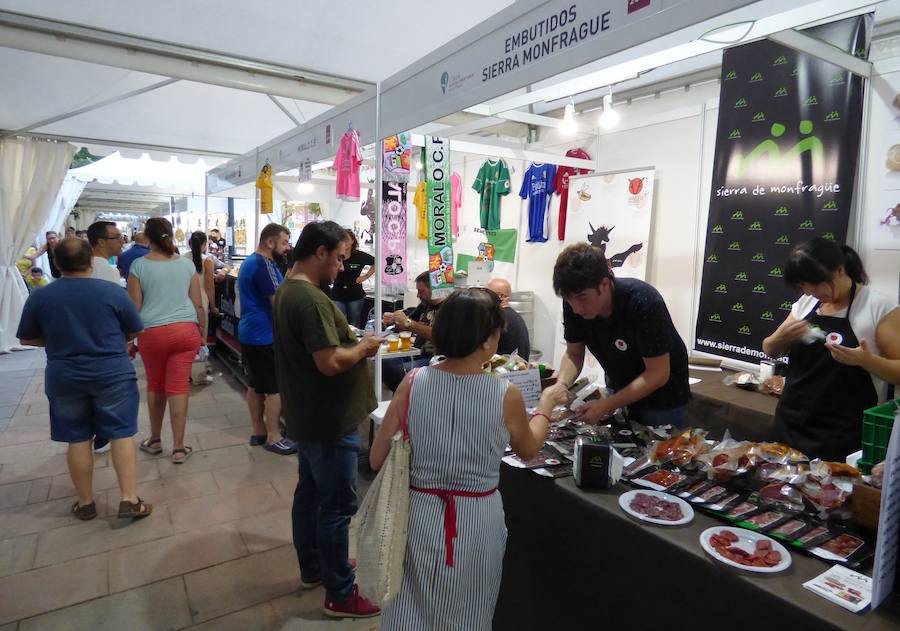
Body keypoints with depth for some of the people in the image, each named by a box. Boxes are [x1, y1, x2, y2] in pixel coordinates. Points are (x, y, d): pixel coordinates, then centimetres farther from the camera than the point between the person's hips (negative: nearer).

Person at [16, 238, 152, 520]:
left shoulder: (39, 297, -4)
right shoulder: (113, 292, -8)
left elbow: (27, 339, 7)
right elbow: (135, 332, 1)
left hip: (64, 377, 2)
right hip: (113, 374, -2)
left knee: (77, 440, 12)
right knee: (122, 435, 4)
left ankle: (85, 502, 24)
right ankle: (129, 500, 3)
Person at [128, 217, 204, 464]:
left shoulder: (139, 265, -2)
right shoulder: (186, 264, 3)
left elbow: (134, 307, -2)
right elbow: (198, 304, 4)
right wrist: (202, 331, 16)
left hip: (152, 333, 0)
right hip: (186, 330, 1)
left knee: (155, 385, 17)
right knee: (178, 387, 3)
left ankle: (155, 440, 32)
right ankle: (179, 448, 8)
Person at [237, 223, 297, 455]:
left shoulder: (249, 262, 14)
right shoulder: (264, 265, -19)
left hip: (249, 333, 10)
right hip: (265, 336, -10)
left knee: (255, 385, 15)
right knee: (276, 388, -3)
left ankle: (258, 432, 24)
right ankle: (273, 438, 4)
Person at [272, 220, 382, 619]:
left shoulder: (288, 289, 9)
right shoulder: (311, 299, -25)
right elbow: (330, 363, -30)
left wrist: (354, 344, 5)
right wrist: (364, 347, -12)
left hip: (307, 416, 11)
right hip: (328, 421, -11)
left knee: (310, 492, 21)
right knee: (337, 505, 2)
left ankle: (313, 568, 39)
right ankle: (340, 595, 18)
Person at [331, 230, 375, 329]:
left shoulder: (360, 256, -5)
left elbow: (376, 263, 8)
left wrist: (366, 276, 3)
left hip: (355, 296, 0)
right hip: (338, 296, 0)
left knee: (355, 326, 10)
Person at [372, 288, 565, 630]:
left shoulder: (413, 383, -13)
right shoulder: (506, 395, -16)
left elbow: (377, 459, -6)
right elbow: (529, 451, 5)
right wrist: (546, 404, 18)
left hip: (420, 514, 1)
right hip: (477, 519, -1)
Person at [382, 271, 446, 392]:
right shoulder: (424, 305, 14)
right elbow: (406, 326, 21)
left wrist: (408, 322, -25)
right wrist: (392, 320, -1)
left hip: (433, 358, -8)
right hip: (417, 354, 8)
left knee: (398, 371, -27)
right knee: (383, 363, -6)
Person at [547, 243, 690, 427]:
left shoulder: (644, 303, -32)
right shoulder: (573, 302, -18)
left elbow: (658, 373, -27)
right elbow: (573, 354, -5)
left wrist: (607, 406, -34)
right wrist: (561, 384, -26)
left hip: (662, 400, -4)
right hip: (618, 391, 5)